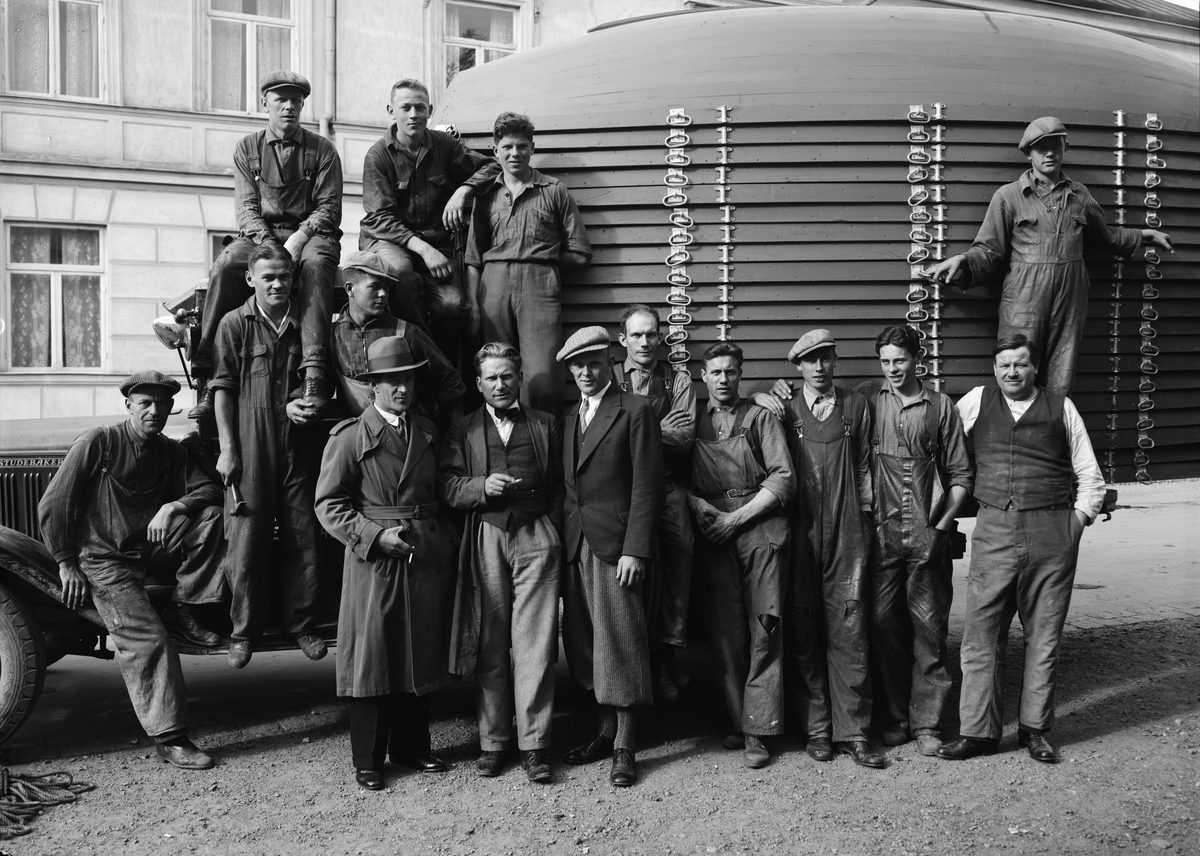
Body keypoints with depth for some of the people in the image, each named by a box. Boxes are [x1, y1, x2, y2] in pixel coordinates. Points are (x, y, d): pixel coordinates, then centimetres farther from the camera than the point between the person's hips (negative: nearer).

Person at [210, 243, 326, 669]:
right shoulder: (235, 324, 2)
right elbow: (223, 389, 0)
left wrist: (310, 405, -5)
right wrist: (227, 449, -6)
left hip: (299, 446, 3)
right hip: (250, 448, -2)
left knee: (303, 540, 6)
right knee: (247, 542, 1)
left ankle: (302, 624, 19)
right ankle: (244, 630, 14)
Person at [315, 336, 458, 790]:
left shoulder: (428, 433, 11)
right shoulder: (350, 437, -5)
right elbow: (329, 504, -7)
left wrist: (443, 544, 7)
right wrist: (376, 535, -17)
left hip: (428, 561, 5)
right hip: (374, 559, -5)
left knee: (421, 655, 12)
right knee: (371, 659, 2)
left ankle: (411, 746, 27)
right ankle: (367, 760, 15)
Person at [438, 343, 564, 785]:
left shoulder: (546, 425, 15)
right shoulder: (463, 430, 14)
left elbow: (559, 487, 12)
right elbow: (447, 486, 5)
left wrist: (553, 533, 2)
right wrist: (483, 486, -12)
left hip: (536, 538, 0)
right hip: (485, 540, 1)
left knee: (534, 644, -5)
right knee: (489, 646, 2)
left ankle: (533, 744, 1)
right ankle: (493, 741, 13)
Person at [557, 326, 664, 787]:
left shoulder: (635, 411, -3)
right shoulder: (569, 417, 17)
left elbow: (646, 485, -9)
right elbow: (569, 485, 16)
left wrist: (635, 549, -15)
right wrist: (563, 539, 5)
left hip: (615, 544, -6)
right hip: (574, 545, 6)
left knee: (620, 643, -2)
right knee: (585, 643, 10)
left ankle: (624, 747, 7)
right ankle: (605, 730, 23)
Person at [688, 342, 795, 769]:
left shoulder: (760, 418, 9)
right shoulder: (691, 422, 16)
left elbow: (783, 479, 1)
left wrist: (736, 518, -6)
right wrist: (697, 504, -7)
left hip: (759, 526, -2)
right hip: (713, 536, 2)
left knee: (764, 629, -7)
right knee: (724, 631, -1)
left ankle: (756, 730, -3)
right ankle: (738, 722, 8)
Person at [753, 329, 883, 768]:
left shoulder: (856, 406, 11)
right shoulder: (783, 407, 7)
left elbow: (863, 466, 14)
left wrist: (865, 515, 8)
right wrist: (763, 399, 0)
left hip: (846, 534, 0)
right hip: (799, 531, 0)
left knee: (848, 630, -2)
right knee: (803, 631, 2)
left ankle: (852, 731, 5)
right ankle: (815, 728, 12)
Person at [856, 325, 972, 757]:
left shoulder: (941, 406, 6)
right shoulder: (867, 398, 7)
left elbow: (960, 475, 8)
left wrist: (941, 525, -2)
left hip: (928, 536, 0)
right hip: (881, 532, 1)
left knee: (929, 627, 2)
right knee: (883, 623, 3)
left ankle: (927, 723, 12)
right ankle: (893, 718, 17)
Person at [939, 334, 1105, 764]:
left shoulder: (1060, 407, 8)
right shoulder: (976, 401, 8)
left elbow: (1089, 475, 12)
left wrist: (1079, 519, 2)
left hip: (1052, 534, 0)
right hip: (994, 531, 0)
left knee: (1044, 635, 7)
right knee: (981, 634, 0)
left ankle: (1035, 728, 19)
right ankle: (977, 730, 8)